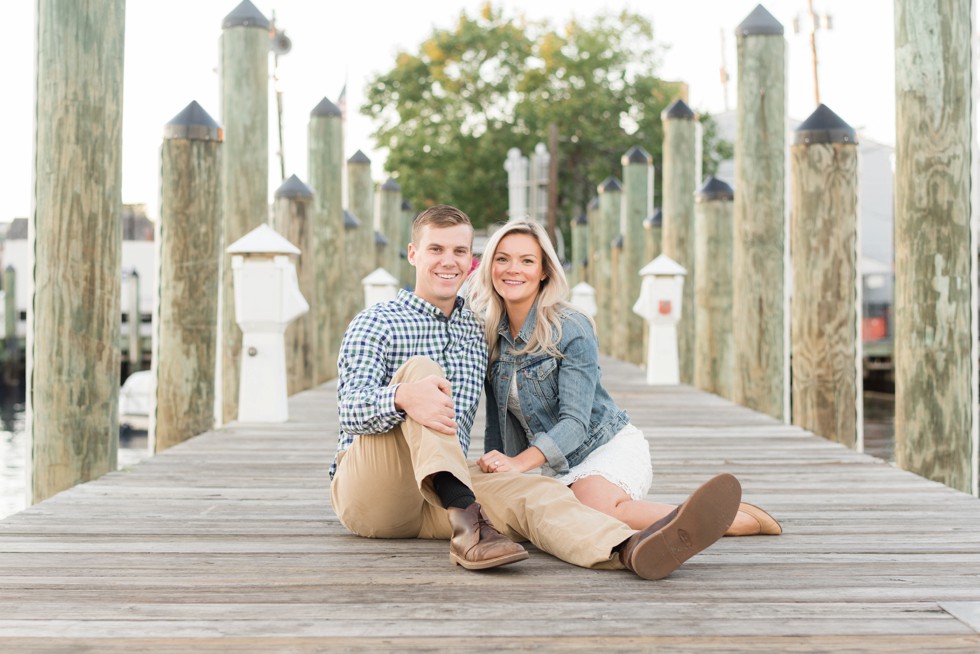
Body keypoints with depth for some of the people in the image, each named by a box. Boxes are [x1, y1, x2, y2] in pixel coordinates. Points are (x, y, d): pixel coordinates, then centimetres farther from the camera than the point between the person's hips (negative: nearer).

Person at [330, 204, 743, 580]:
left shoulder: (476, 332, 18)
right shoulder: (376, 323, 1)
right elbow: (351, 411, -16)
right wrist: (403, 397, -38)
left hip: (440, 497, 4)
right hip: (364, 488, -4)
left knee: (535, 492, -25)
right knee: (420, 368, -26)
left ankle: (631, 549, -57)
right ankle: (466, 522, -44)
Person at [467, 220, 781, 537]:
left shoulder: (571, 328, -14)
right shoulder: (489, 332, 4)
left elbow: (575, 421, -21)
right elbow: (498, 422, 11)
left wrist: (520, 462, -34)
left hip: (611, 447, -6)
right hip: (553, 467, 6)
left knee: (594, 504, -38)